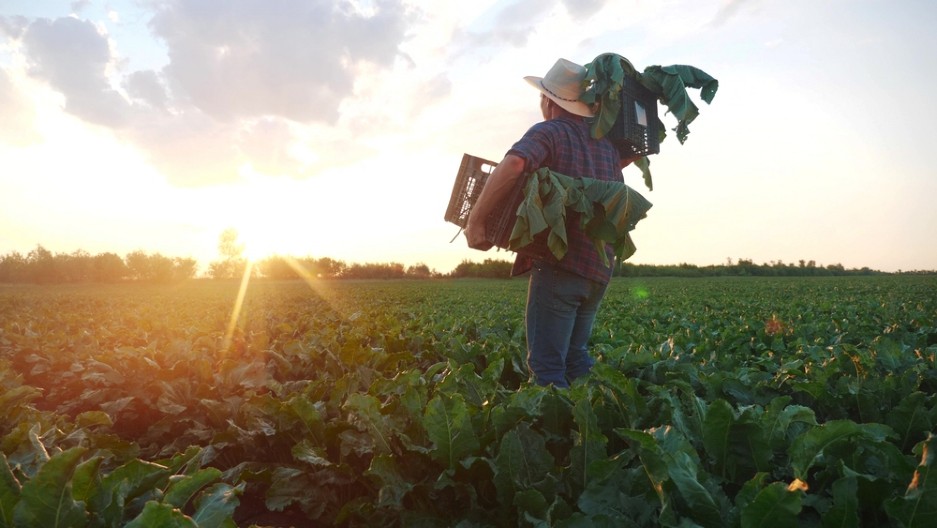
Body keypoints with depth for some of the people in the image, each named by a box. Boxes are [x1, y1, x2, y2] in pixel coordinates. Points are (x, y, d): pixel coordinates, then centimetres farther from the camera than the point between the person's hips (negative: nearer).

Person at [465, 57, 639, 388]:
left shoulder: (548, 132, -4)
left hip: (559, 263, -7)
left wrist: (475, 221, -18)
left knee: (546, 364, -2)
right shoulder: (606, 144, 16)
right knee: (575, 354, 20)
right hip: (599, 268, 8)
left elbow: (512, 165, -25)